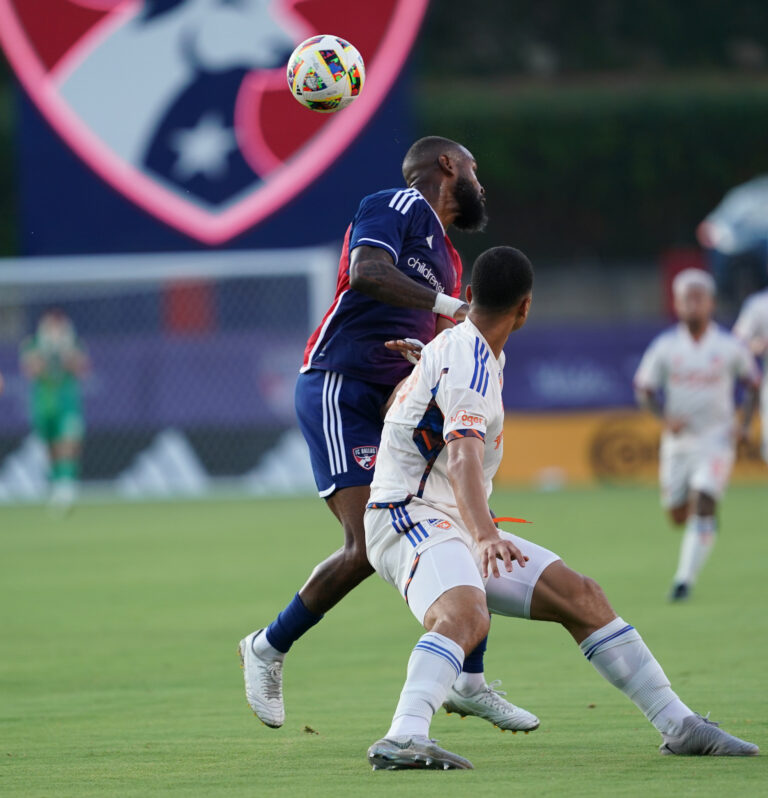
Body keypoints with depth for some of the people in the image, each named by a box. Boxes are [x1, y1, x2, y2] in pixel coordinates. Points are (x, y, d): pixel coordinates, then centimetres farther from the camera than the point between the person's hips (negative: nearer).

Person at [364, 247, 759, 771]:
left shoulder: (462, 349, 16)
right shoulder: (470, 363, -18)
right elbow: (462, 455, -35)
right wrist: (485, 534, -47)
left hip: (460, 526, 10)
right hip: (408, 517, -10)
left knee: (579, 595, 6)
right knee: (465, 613, -39)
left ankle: (678, 726, 10)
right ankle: (404, 740, -57)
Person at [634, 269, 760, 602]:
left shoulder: (729, 347, -5)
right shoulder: (665, 347, -4)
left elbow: (753, 383, 9)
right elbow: (643, 390, 1)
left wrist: (744, 423, -4)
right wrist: (665, 417, -17)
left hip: (716, 440, -2)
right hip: (678, 441, 2)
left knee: (702, 506, -18)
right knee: (678, 515, 10)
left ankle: (685, 578, -16)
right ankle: (708, 520, 47)